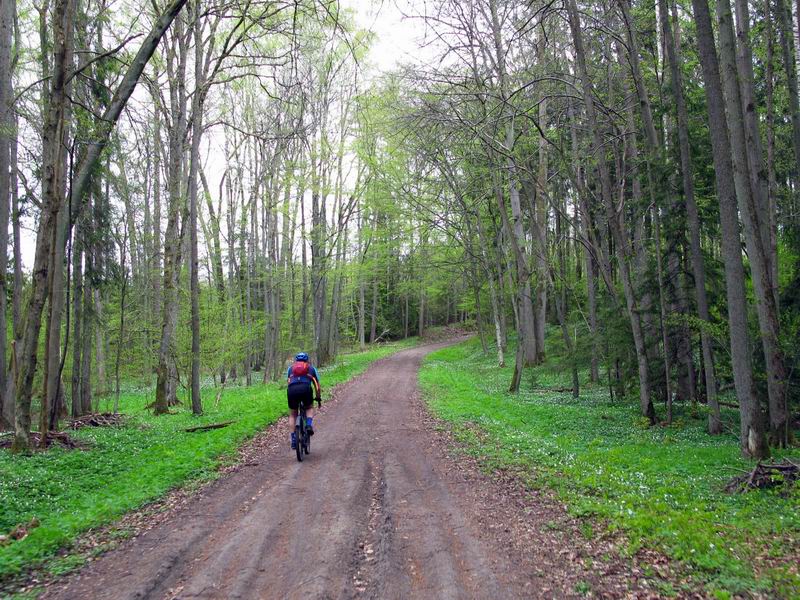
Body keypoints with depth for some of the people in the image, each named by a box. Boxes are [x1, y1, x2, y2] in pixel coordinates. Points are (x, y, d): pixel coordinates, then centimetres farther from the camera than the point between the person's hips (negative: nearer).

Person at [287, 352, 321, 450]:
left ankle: (294, 439, 11)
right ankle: (309, 425, 2)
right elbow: (317, 385, 32)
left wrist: (291, 395, 45)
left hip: (291, 390, 1)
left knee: (292, 414, 21)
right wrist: (318, 397, 43)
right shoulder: (311, 367, 30)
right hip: (306, 388, -1)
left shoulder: (291, 368, 32)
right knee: (310, 408, 28)